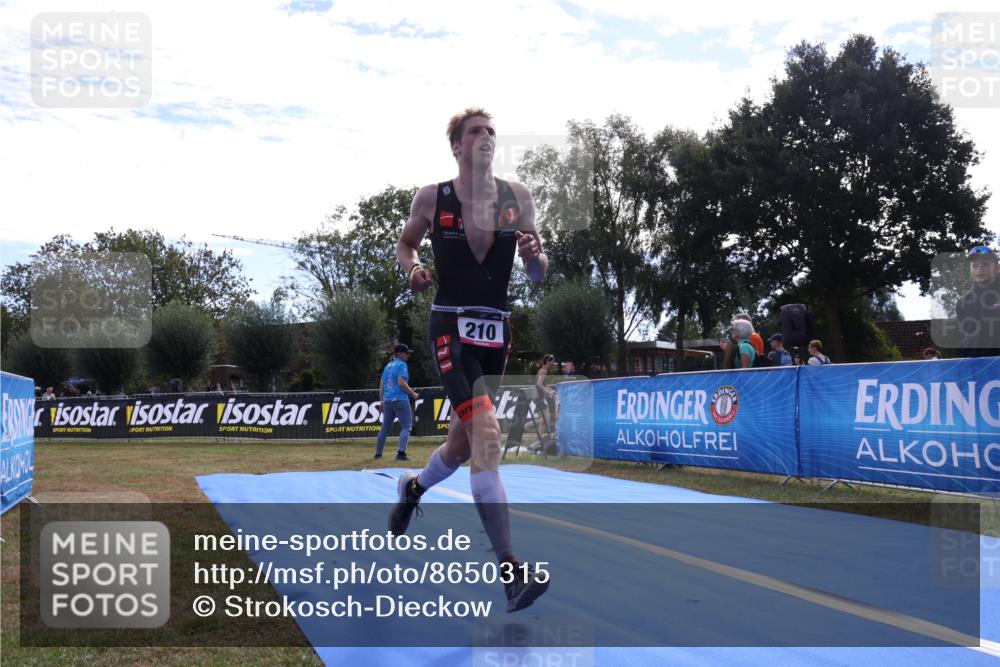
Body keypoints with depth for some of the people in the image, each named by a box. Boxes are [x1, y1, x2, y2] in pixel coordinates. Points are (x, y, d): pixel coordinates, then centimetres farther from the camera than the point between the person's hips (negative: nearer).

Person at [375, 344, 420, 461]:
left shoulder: (388, 365, 17)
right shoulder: (402, 365, -6)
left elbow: (381, 385, 17)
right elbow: (401, 383, -17)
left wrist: (381, 401, 21)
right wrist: (413, 394, -8)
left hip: (387, 401, 7)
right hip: (400, 400, -7)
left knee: (385, 428, 14)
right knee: (406, 427, -4)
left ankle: (378, 454, 17)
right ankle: (401, 453, -16)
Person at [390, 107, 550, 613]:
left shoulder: (517, 197, 5)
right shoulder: (431, 198, -1)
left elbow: (538, 276, 6)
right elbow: (405, 243, 15)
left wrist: (534, 256, -16)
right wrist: (412, 268, -7)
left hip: (496, 329, 4)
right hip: (451, 327, -4)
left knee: (463, 443, 15)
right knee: (486, 432, -22)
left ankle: (413, 487, 49)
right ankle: (510, 568, -19)